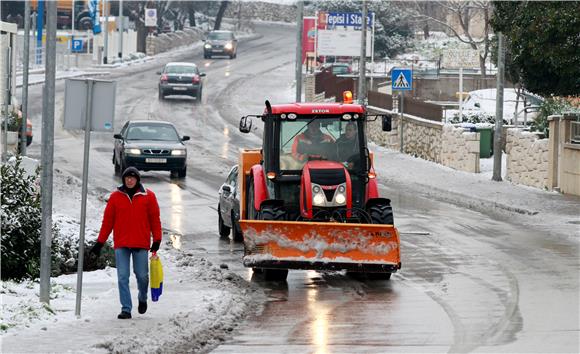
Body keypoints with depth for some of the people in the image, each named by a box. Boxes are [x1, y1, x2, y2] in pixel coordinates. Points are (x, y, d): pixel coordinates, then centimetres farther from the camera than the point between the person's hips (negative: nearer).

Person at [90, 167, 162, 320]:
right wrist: (100, 242, 7)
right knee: (122, 277, -4)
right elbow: (107, 220, 8)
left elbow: (155, 219, 5)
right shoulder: (115, 197, 5)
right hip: (121, 244, 1)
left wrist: (157, 240, -1)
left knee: (142, 275, 3)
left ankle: (143, 298, 32)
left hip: (141, 244, -1)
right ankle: (126, 309, -1)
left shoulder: (148, 196, 3)